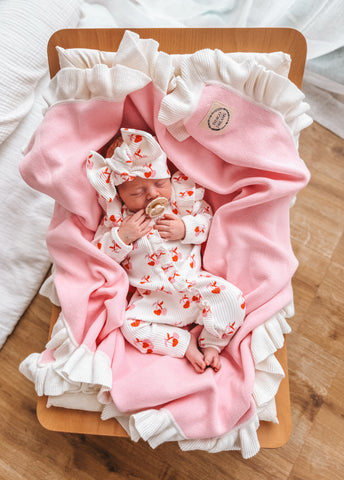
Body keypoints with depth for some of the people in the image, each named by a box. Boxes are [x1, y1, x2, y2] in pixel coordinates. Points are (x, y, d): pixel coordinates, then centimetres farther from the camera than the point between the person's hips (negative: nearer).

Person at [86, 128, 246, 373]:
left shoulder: (182, 196, 0)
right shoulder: (118, 217, -1)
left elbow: (206, 217, 5)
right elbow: (99, 254, 0)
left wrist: (185, 229, -14)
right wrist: (122, 236, -18)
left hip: (193, 281, 0)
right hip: (154, 297, 1)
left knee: (231, 298, -20)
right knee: (132, 325, -19)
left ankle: (211, 345, 3)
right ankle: (186, 343, -5)